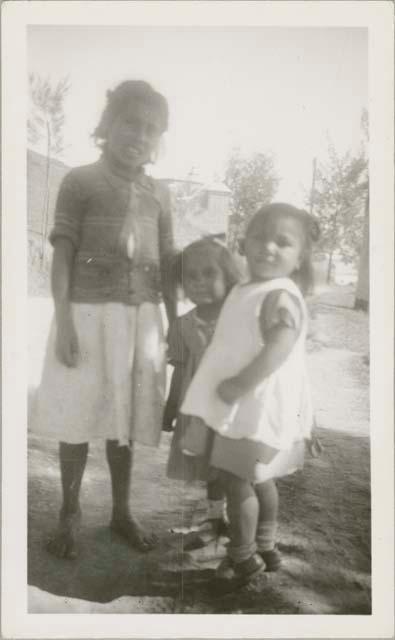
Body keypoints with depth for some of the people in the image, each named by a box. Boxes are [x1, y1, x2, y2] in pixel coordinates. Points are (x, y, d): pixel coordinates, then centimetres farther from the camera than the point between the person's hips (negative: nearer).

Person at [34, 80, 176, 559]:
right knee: (77, 416, 3)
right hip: (88, 313, -3)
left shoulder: (158, 195, 12)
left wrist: (175, 327, 10)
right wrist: (63, 321, -12)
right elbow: (62, 255, -4)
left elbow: (166, 265, 12)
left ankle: (121, 512, 25)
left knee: (124, 419, 10)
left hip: (140, 318, 4)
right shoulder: (80, 181, 0)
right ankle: (69, 514, 20)